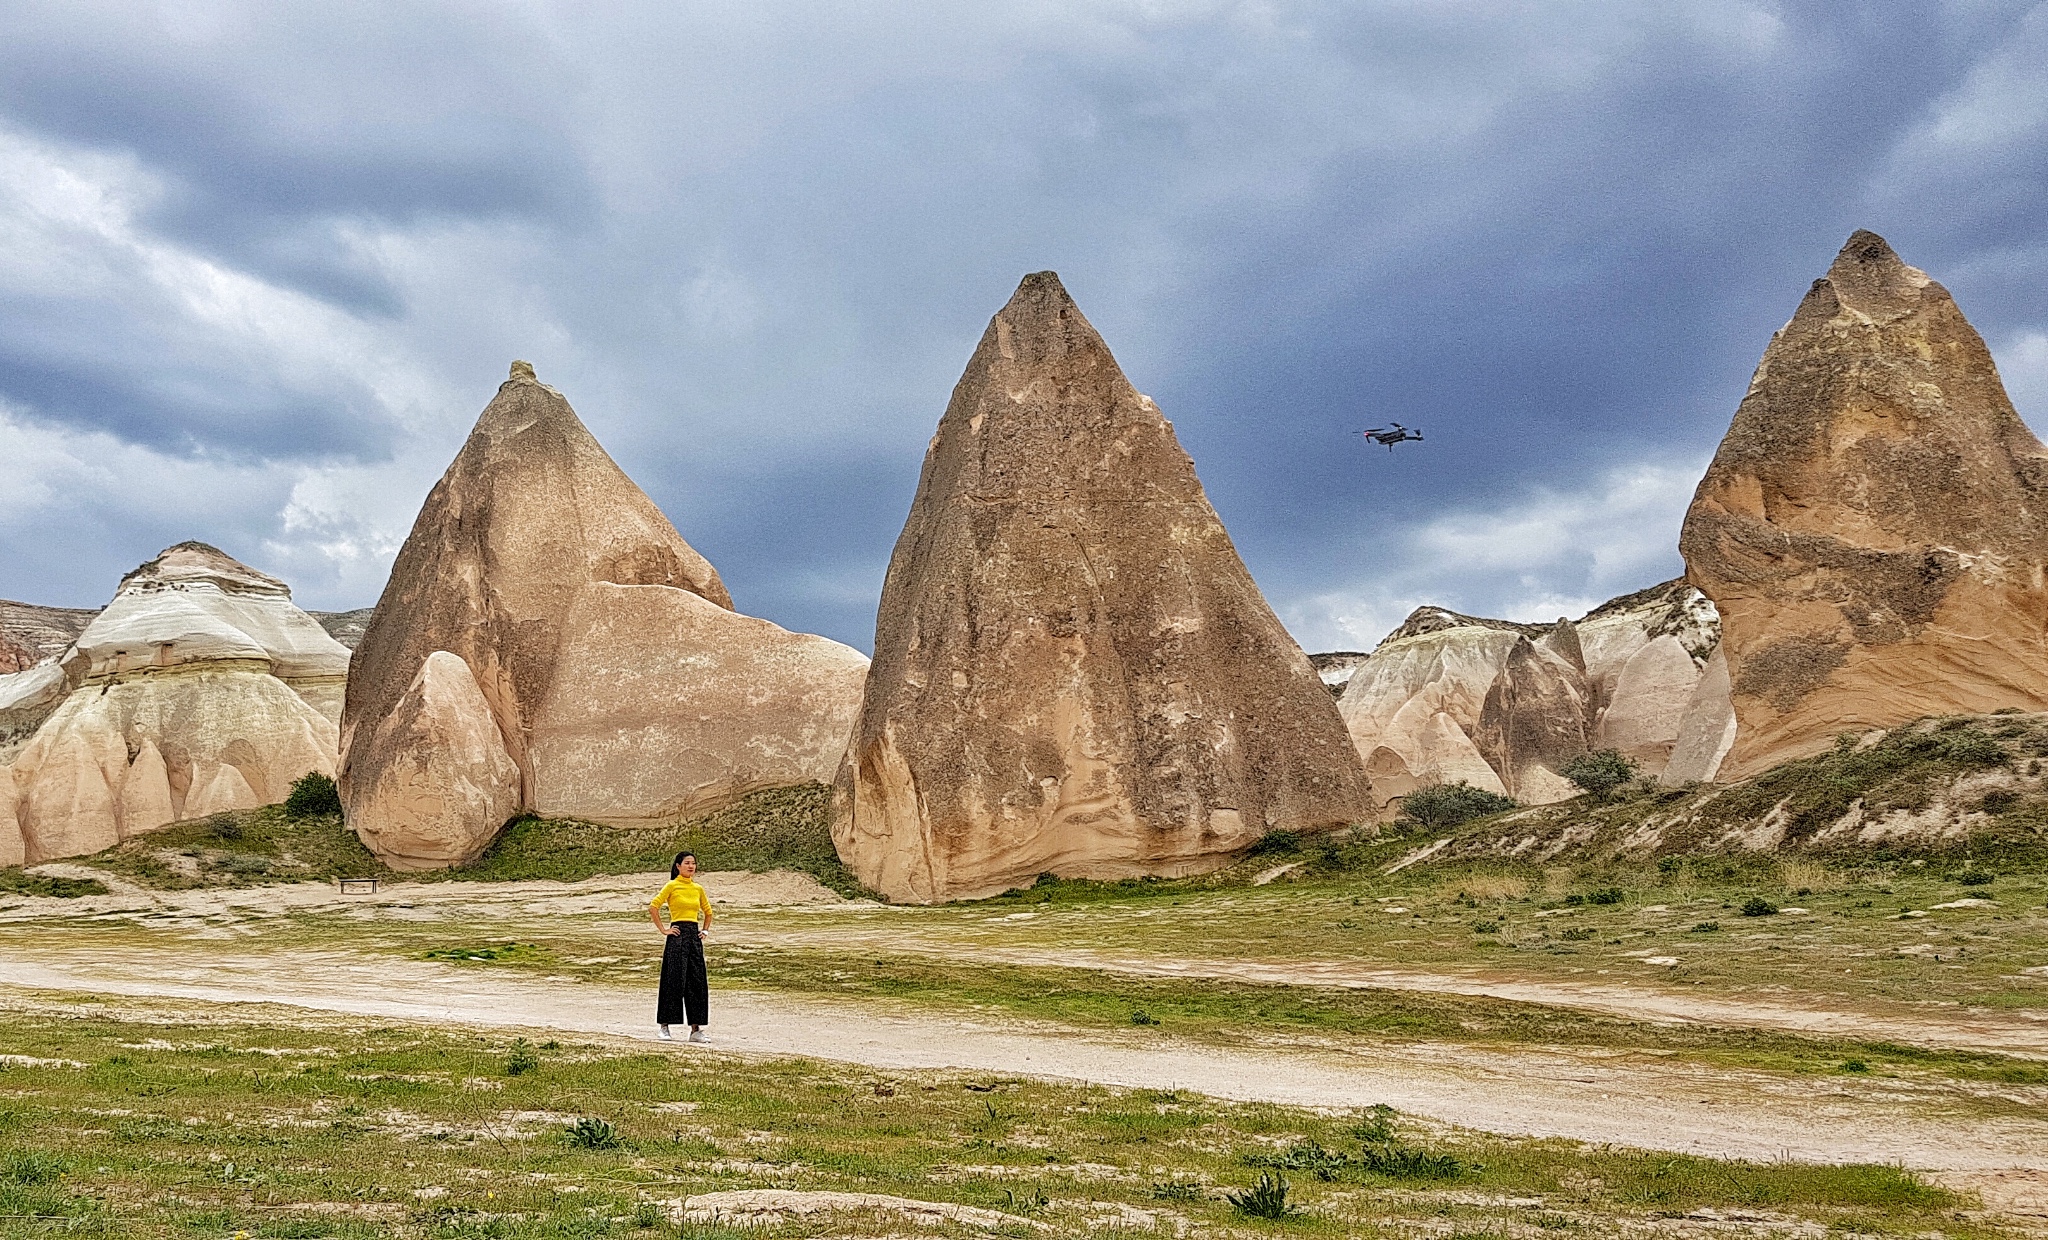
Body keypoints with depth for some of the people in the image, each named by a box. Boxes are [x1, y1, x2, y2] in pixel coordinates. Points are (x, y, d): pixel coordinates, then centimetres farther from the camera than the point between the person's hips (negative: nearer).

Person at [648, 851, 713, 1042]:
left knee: (697, 982, 3)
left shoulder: (698, 889, 12)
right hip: (677, 936, -5)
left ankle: (695, 1029, 8)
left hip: (694, 937, 5)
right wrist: (663, 930, -8)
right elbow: (653, 907, -8)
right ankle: (664, 1026, 4)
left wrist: (705, 930, 15)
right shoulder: (672, 886, -3)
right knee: (673, 981, -5)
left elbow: (708, 911, 26)